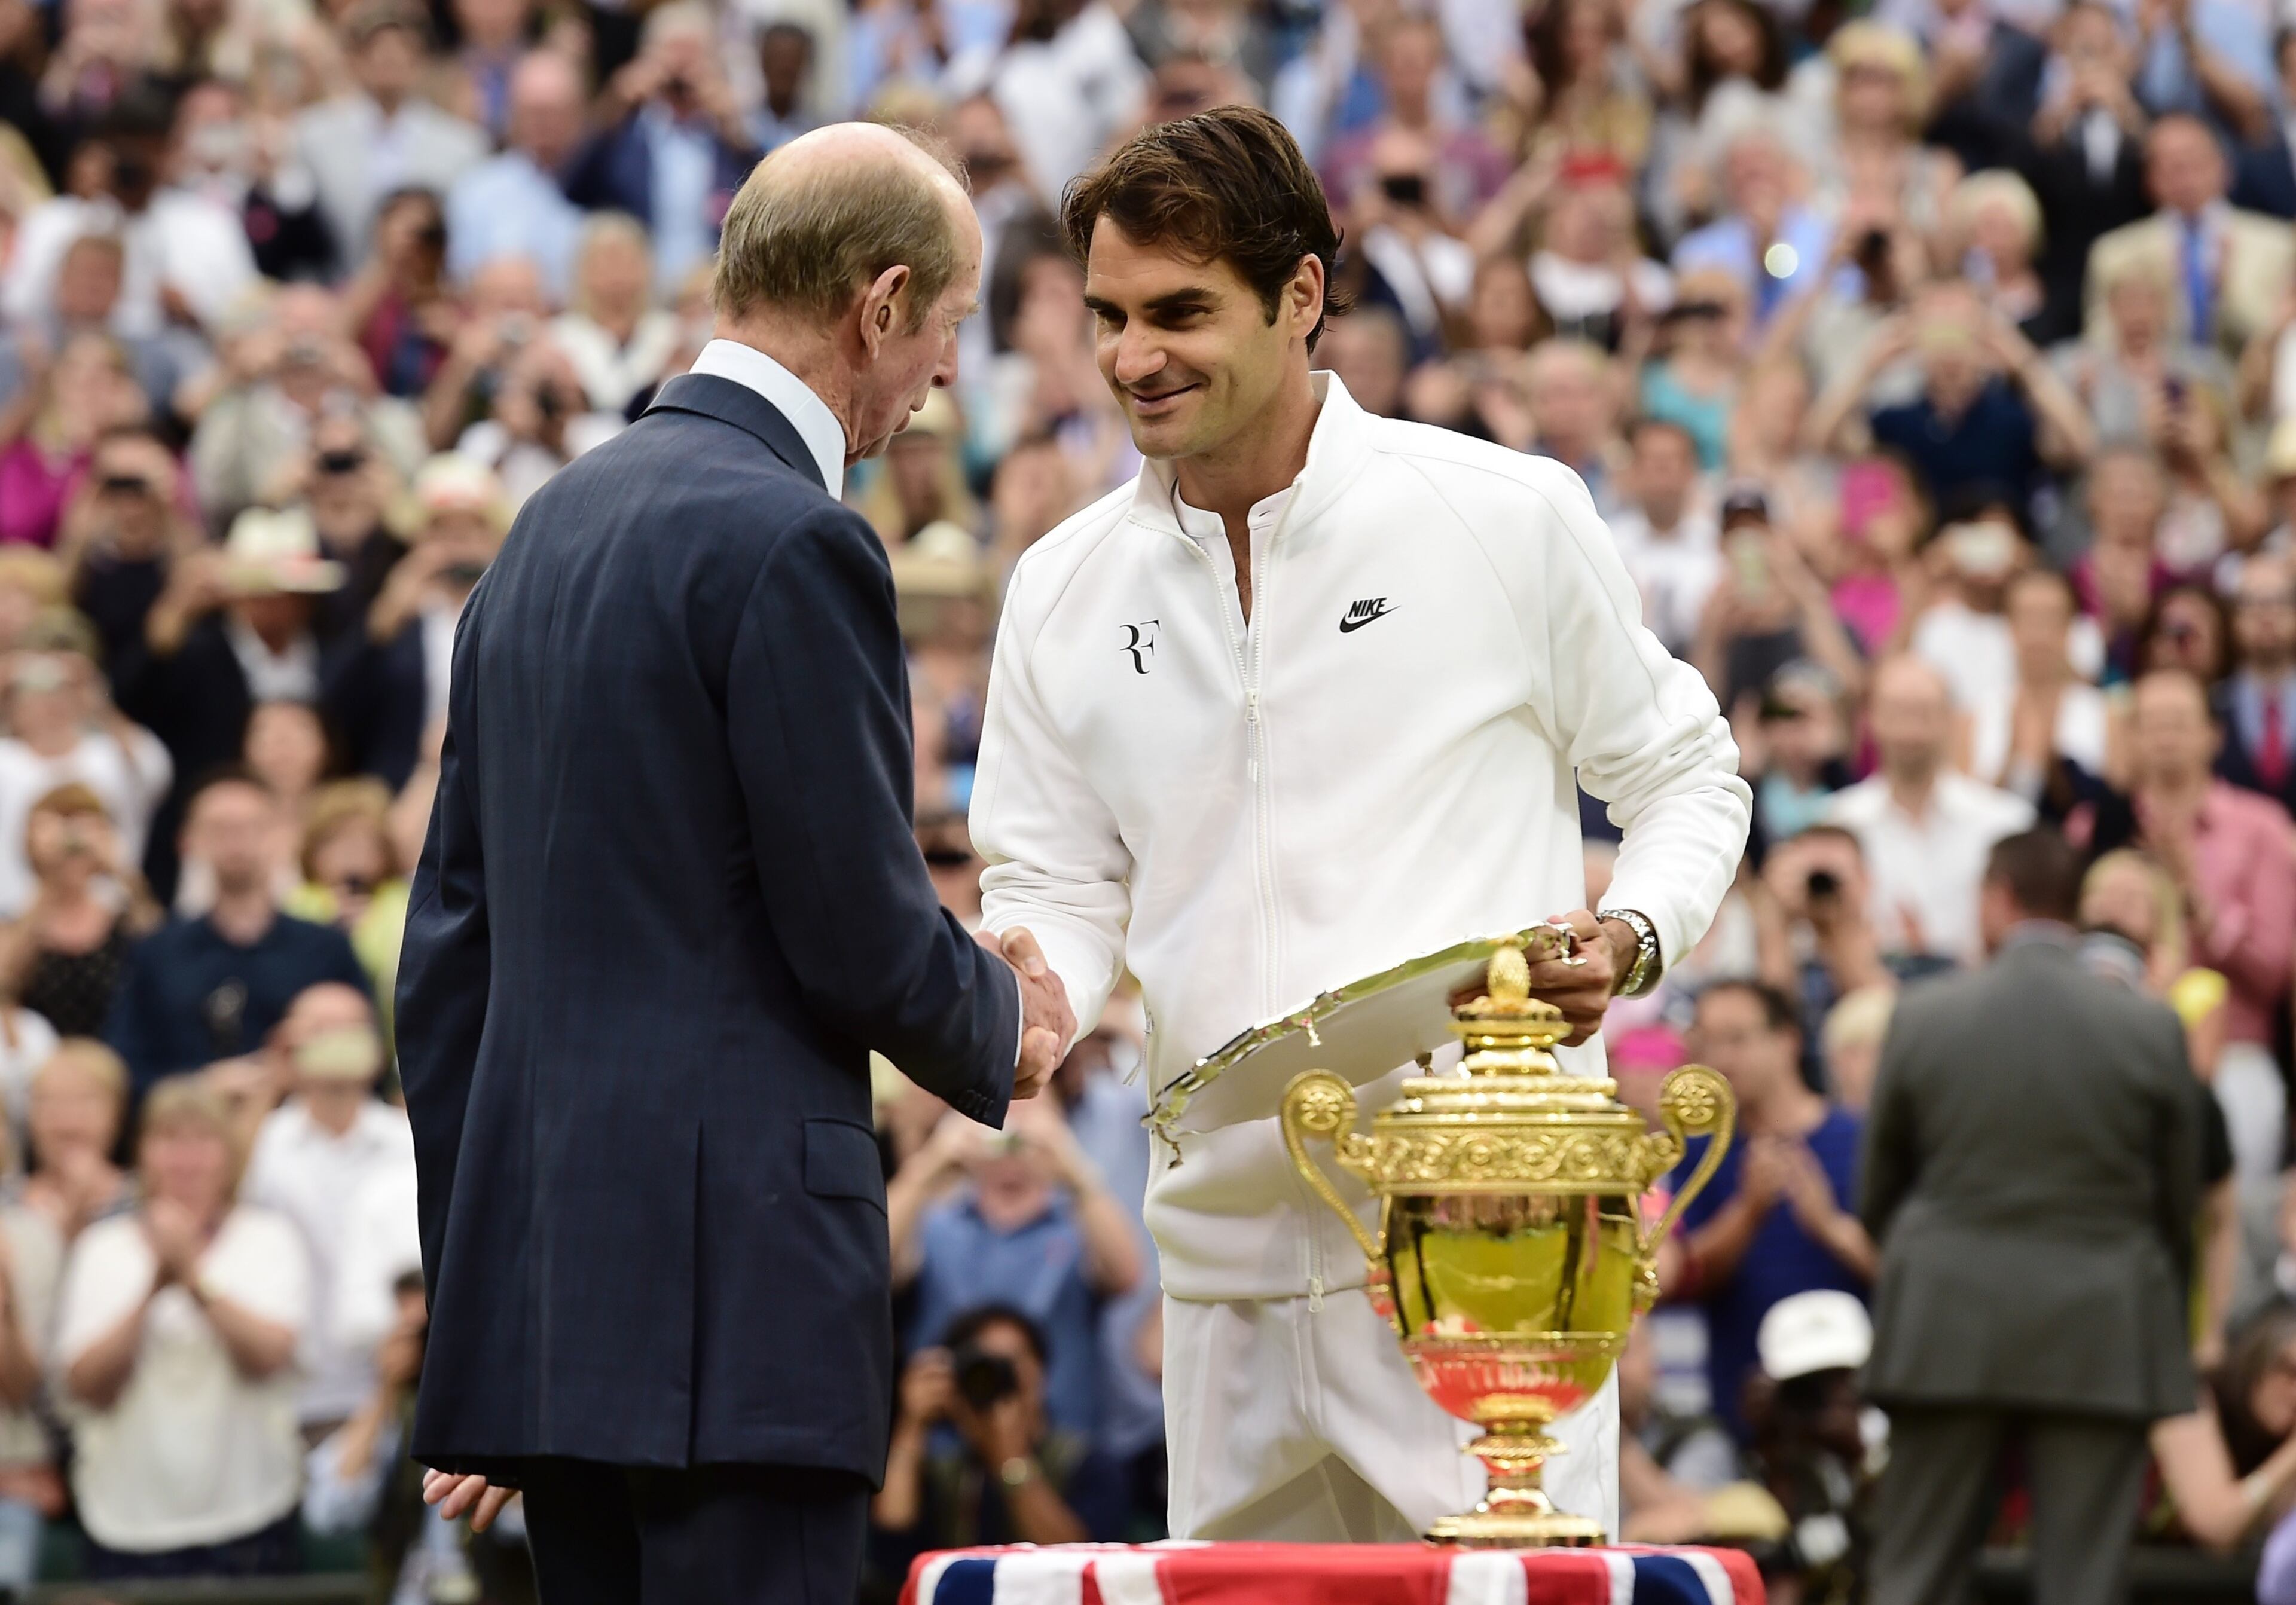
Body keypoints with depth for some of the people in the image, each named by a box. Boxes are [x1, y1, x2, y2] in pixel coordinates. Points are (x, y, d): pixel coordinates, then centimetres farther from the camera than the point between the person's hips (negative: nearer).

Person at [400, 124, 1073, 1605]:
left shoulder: (555, 523, 16)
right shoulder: (790, 542, -12)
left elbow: (451, 943, 18)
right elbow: (863, 934, -13)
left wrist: (474, 1310, 21)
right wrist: (1004, 1028, 9)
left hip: (547, 1265, 9)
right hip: (732, 1284, -9)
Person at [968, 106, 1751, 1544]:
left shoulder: (1509, 518, -1)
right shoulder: (1068, 590, 9)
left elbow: (1686, 776, 9)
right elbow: (1058, 888, 12)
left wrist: (1632, 940, -11)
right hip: (1230, 1252, 4)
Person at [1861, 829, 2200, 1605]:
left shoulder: (1924, 1016, -1)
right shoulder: (2152, 1029, -2)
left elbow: (1877, 1190, 7)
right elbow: (2181, 1200, 6)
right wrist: (2163, 1316, 22)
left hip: (1948, 1333, 0)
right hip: (2104, 1335, 0)